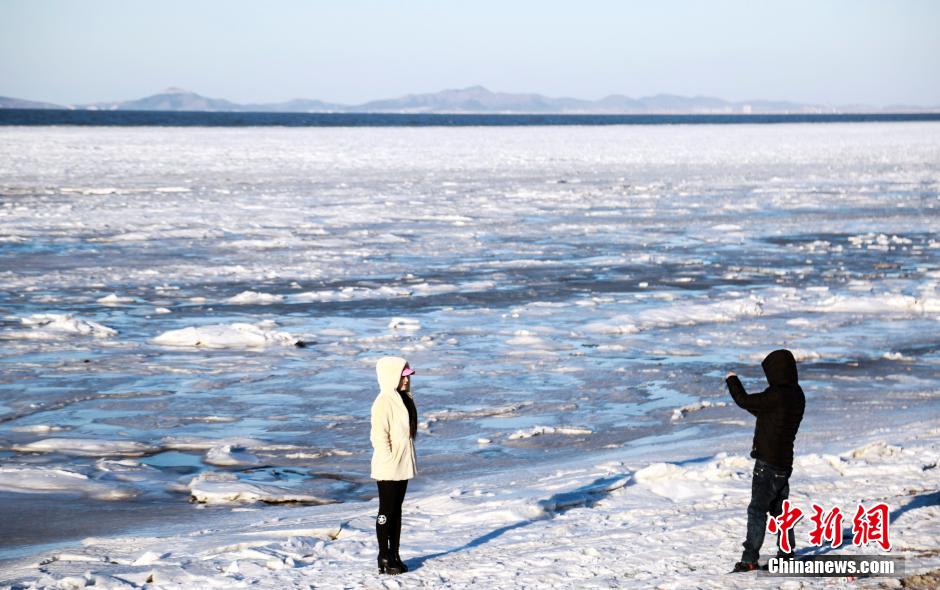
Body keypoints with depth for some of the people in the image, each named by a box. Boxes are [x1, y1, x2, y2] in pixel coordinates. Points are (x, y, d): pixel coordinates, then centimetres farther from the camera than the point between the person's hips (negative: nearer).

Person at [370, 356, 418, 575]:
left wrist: (406, 462, 16)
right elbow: (379, 436, -21)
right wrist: (389, 461, -18)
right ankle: (384, 559, 7)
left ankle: (394, 555, 21)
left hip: (402, 466, 9)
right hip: (388, 468, -9)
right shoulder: (383, 402, -18)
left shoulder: (403, 399, 10)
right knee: (386, 511, 0)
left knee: (396, 510, 14)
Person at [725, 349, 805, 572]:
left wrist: (732, 380, -1)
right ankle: (786, 553, 27)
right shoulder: (796, 395, 7)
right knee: (779, 508, 19)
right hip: (784, 460, 9)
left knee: (757, 509, -7)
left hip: (768, 461, -9)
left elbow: (745, 402, -16)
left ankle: (750, 559, -8)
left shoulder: (777, 395, -23)